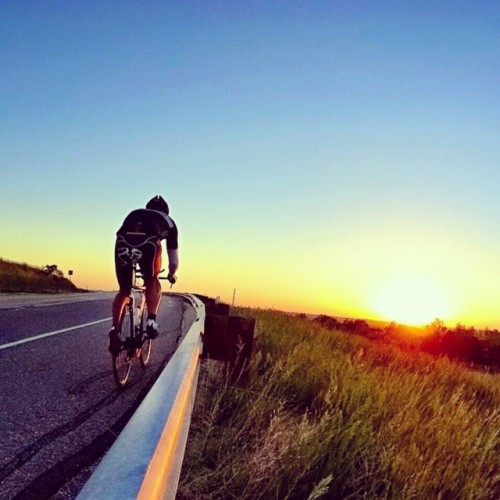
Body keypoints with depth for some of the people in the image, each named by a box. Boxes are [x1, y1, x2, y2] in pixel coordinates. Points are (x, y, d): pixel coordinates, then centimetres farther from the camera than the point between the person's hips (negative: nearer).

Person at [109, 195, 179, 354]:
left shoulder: (134, 213, 41)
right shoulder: (168, 221, 35)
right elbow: (174, 260, 41)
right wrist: (171, 275, 62)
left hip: (123, 243, 2)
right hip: (148, 243, -2)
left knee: (123, 291, 22)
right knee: (152, 282, 25)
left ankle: (114, 330, 11)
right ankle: (151, 320, 9)